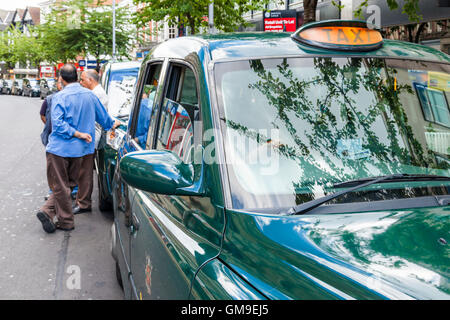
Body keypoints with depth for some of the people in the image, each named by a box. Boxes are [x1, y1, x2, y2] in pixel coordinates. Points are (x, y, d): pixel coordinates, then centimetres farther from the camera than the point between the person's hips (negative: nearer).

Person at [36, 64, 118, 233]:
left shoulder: (59, 97, -10)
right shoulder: (89, 95, 4)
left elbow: (58, 124, -20)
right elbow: (103, 117, 16)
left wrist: (78, 134, -16)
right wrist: (112, 124, 34)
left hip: (59, 148, -4)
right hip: (79, 149, 4)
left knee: (60, 186, 5)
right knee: (65, 184, 17)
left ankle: (66, 222, 10)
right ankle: (48, 211, 12)